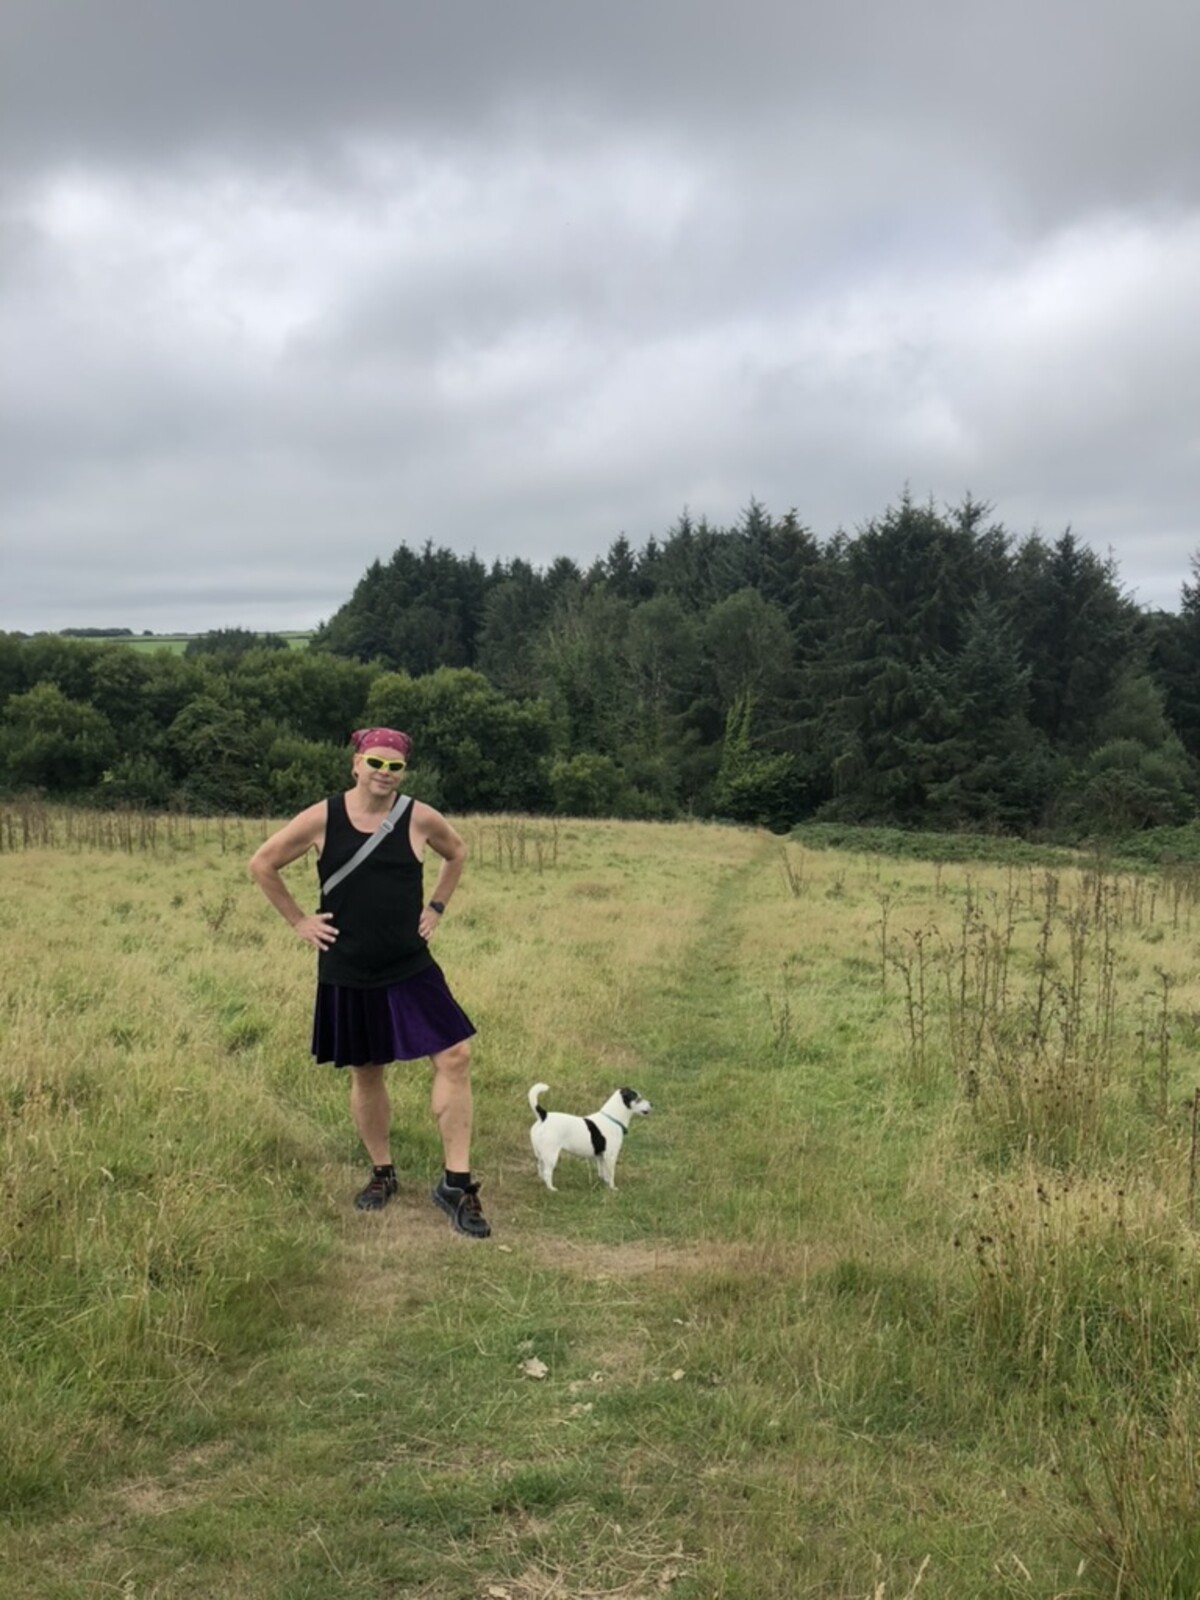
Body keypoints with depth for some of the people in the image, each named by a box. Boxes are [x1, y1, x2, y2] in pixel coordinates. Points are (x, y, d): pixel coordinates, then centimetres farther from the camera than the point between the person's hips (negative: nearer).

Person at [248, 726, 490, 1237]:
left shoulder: (419, 818, -5)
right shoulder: (322, 819, -8)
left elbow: (456, 852, 16)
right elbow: (262, 864, 3)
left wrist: (436, 907, 8)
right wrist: (298, 921, 0)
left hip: (411, 969, 0)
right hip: (348, 974, 0)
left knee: (454, 1057, -11)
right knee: (365, 1073, 11)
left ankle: (456, 1183, -2)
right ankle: (382, 1173, 33)